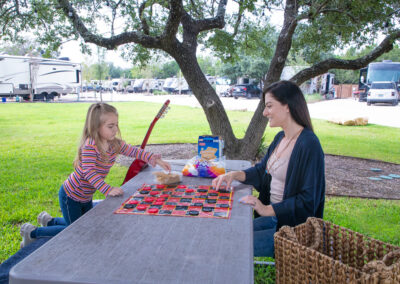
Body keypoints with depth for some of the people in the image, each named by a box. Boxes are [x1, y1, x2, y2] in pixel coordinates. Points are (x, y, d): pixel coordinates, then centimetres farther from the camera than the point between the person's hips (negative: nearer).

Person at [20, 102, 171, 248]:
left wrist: (155, 159, -20)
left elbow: (134, 151, -7)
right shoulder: (90, 145, -29)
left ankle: (49, 220, 41)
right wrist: (107, 190, -45)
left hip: (86, 197, 8)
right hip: (70, 196, -8)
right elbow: (89, 172, -37)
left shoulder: (115, 143, -7)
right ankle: (33, 232, 21)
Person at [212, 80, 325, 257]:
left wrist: (268, 209, -22)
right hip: (273, 216, 8)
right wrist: (235, 175, 0)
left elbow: (308, 201, -21)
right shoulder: (280, 138, 8)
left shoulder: (309, 145, -20)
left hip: (293, 227, -8)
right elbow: (262, 170, 17)